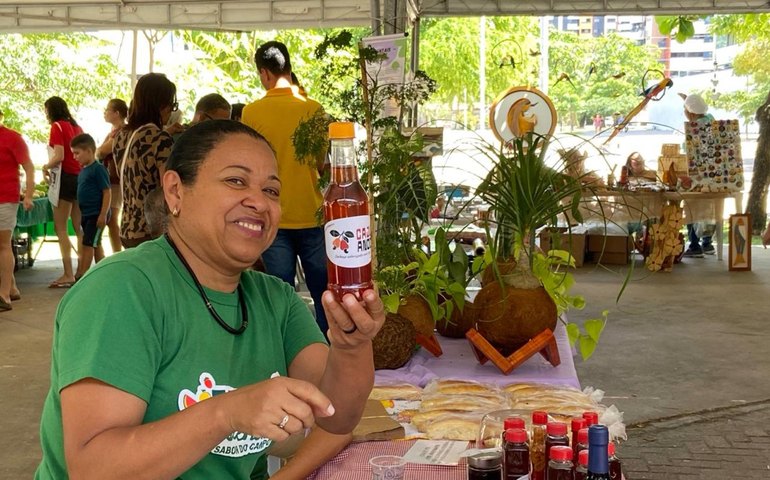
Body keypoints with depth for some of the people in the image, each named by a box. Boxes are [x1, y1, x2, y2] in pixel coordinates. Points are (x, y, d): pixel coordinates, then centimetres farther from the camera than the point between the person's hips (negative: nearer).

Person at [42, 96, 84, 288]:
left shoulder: (57, 126, -6)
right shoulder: (76, 126, 14)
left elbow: (59, 156, -16)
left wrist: (46, 167, 0)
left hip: (66, 177, -7)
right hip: (81, 177, 7)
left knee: (61, 229, -4)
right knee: (79, 228, 9)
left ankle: (68, 274, -9)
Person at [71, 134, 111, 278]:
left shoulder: (98, 169, -14)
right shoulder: (83, 170, 11)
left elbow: (107, 192, -17)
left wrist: (103, 214, -21)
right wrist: (80, 215, 18)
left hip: (96, 214, -9)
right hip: (86, 214, 9)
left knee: (88, 244, -7)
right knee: (96, 245, 14)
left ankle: (80, 277, -5)